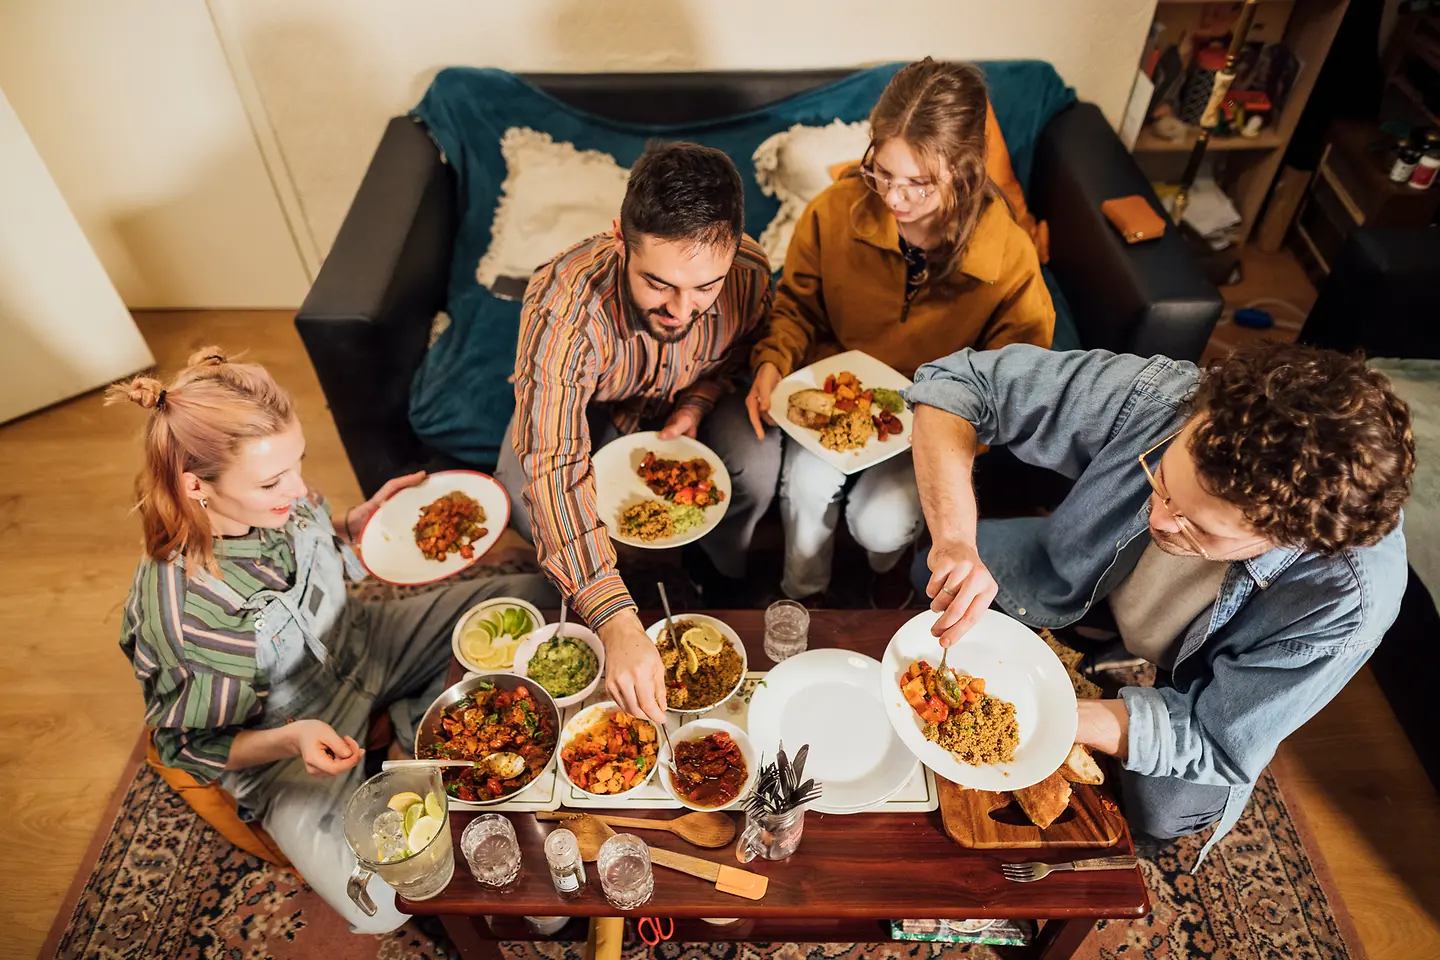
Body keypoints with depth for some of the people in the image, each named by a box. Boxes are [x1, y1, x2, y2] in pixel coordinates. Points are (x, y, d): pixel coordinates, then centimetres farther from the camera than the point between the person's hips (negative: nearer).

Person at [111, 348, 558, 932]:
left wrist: (367, 516, -11)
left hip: (362, 647, 6)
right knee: (381, 906, -25)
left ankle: (420, 721, 7)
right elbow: (192, 748, -16)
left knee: (542, 596, -2)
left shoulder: (272, 498, -17)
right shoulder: (176, 610, -33)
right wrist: (292, 739, -34)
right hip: (283, 751, -5)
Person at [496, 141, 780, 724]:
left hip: (688, 394, 2)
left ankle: (726, 576, 10)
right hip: (590, 402, -1)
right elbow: (554, 471, -48)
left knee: (757, 468, -26)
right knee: (524, 507, -26)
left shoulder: (748, 275, -30)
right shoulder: (561, 310, -43)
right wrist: (617, 625, -57)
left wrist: (695, 406, -24)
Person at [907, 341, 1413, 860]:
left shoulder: (1350, 599, -39)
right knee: (926, 572, -10)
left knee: (1168, 809, -22)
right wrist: (955, 541, -47)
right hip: (1083, 585, 2)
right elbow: (954, 382, -33)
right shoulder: (1158, 397, -38)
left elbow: (1216, 744, -27)